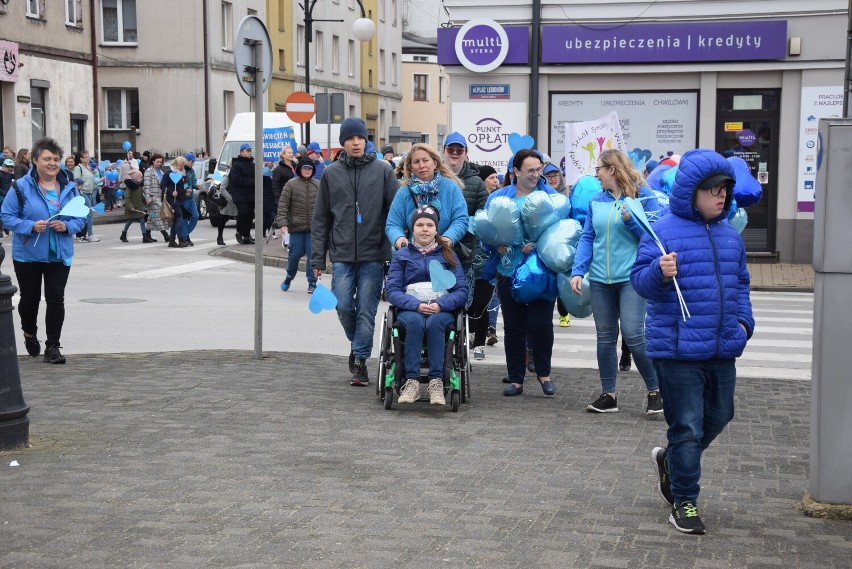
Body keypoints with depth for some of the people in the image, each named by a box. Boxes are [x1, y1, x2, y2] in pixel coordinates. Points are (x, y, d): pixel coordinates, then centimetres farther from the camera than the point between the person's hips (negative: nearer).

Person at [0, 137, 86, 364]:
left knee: (56, 298, -4)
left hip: (60, 254, 2)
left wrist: (67, 226, -14)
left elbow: (81, 217, 7)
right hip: (28, 254, -2)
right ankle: (29, 333, 41)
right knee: (30, 298, 12)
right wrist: (31, 226, -21)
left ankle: (52, 346, 3)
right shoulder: (21, 186, -8)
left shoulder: (69, 187, 2)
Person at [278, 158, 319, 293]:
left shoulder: (318, 185, 5)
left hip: (314, 228, 1)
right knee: (294, 254, 6)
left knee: (312, 255, -1)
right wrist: (282, 223, -11)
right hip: (296, 227, -1)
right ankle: (289, 278, 30)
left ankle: (312, 283, 8)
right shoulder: (291, 184, 0)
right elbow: (283, 205, -3)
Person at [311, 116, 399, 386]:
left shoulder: (382, 170, 3)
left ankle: (360, 358, 11)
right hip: (342, 255, 2)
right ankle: (358, 344, 24)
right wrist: (318, 259, 6)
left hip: (373, 255, -1)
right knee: (343, 306, -3)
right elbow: (320, 219, 10)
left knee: (366, 309, -1)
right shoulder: (331, 173, 8)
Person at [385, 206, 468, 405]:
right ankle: (412, 382, -39)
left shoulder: (448, 255, 15)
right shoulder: (402, 255, 15)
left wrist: (440, 304, -14)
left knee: (434, 322, -35)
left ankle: (437, 382, -38)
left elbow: (462, 291, 5)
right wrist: (417, 305, -15)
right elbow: (392, 290, 3)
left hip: (442, 311, 0)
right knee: (415, 322, -35)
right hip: (410, 310, 0)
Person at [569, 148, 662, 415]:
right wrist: (578, 271, -2)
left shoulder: (642, 195, -3)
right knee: (605, 336, 7)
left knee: (633, 333, -12)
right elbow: (587, 238, 9)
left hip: (632, 276, -5)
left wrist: (631, 221, -20)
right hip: (600, 279, 5)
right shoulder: (596, 200, 10)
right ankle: (608, 395, 17)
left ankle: (655, 390, 4)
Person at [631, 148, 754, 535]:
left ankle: (670, 460, 43)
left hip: (722, 351, 7)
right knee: (687, 428, -1)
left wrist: (744, 321, 7)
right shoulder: (663, 232, -9)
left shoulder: (730, 235, 11)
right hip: (678, 352, -7)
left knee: (717, 418, 18)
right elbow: (640, 280, -13)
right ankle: (684, 502, 14)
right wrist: (659, 272, -34)